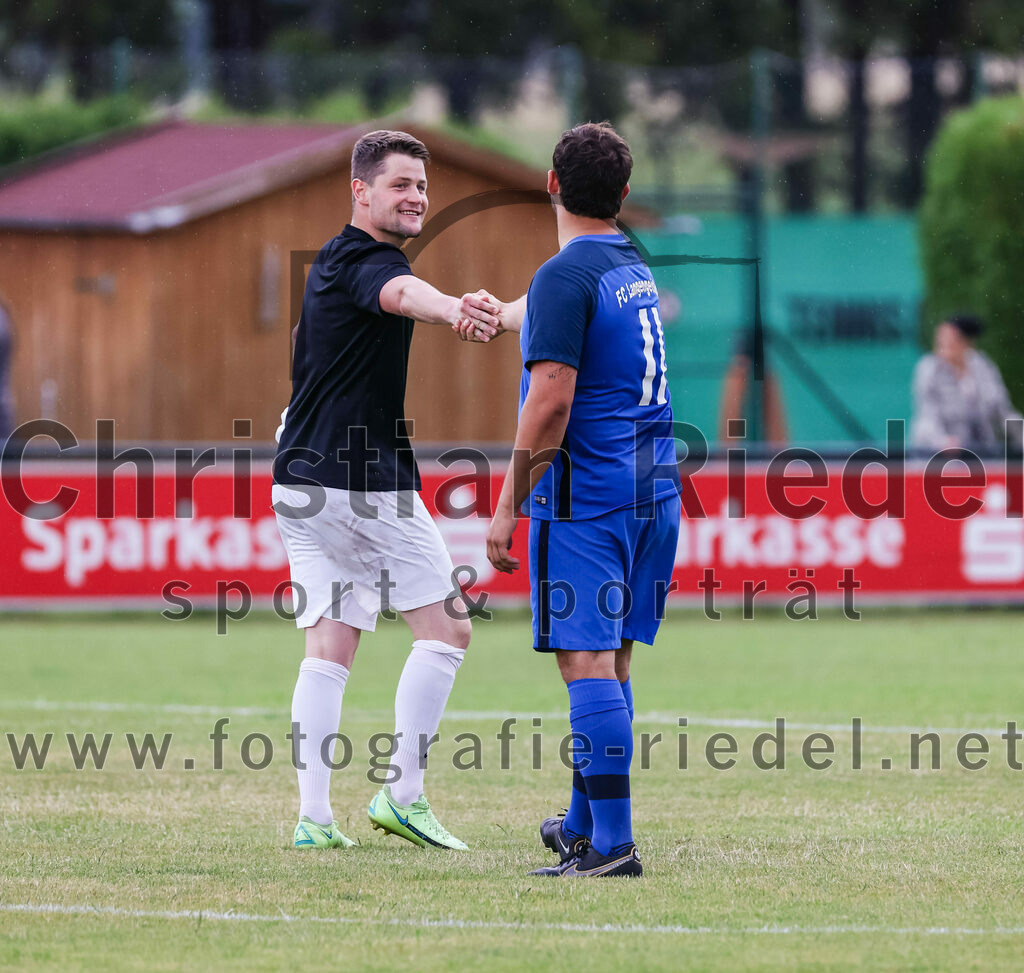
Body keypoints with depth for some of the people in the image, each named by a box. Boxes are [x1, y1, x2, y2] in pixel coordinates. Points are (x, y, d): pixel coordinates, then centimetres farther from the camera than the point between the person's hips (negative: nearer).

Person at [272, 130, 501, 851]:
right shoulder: (365, 261, -14)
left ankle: (313, 815, -3)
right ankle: (403, 793, -2)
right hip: (369, 481, -9)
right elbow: (402, 293, -38)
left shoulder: (335, 259, 18)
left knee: (329, 648, 5)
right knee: (446, 629, 1)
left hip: (302, 478, 9)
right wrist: (454, 308, -60)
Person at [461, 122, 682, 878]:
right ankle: (584, 824, 27)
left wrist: (508, 505, -14)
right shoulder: (634, 269, 14)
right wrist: (495, 314, 48)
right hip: (653, 489, 8)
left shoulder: (566, 276, -12)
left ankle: (612, 841, -14)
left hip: (586, 494, -8)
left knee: (587, 660, -9)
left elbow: (551, 398, -18)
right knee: (609, 659, 16)